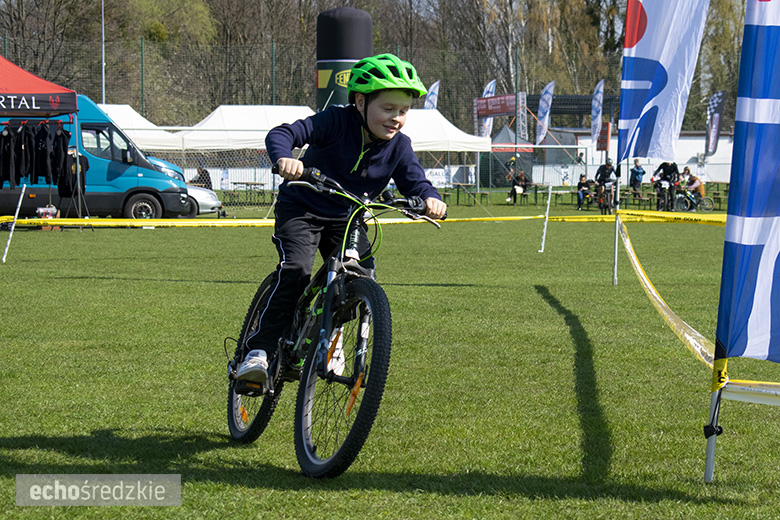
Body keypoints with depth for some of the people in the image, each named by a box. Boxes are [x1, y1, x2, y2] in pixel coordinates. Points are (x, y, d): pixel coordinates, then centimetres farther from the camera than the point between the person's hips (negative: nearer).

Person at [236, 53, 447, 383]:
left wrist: (429, 199, -37)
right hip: (301, 209, -5)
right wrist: (284, 158, -55)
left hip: (347, 219, 5)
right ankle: (259, 352, -24)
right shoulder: (336, 122, -23)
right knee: (296, 269, -26)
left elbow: (414, 182, -12)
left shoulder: (399, 146, -8)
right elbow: (281, 134, -31)